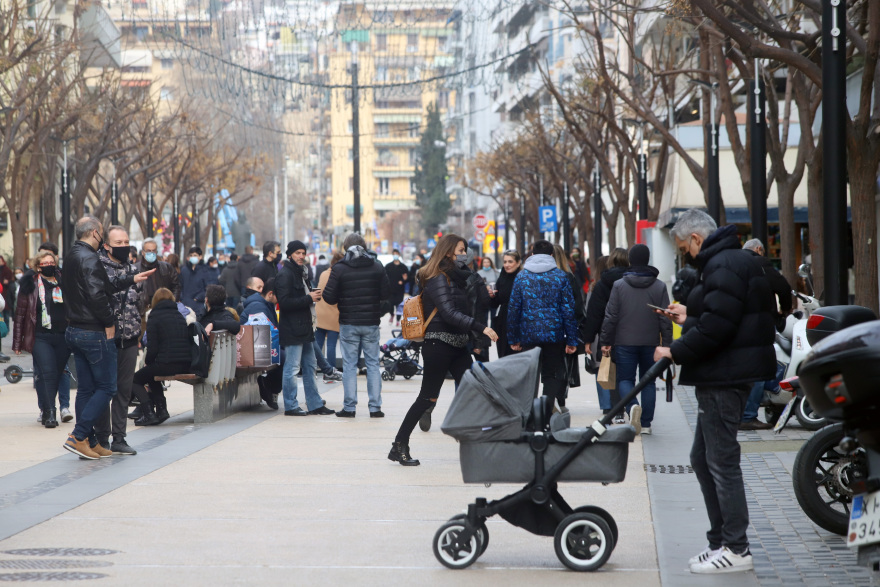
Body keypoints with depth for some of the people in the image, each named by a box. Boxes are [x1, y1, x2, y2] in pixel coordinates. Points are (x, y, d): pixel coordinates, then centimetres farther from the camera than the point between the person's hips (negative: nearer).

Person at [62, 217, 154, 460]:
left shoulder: (71, 257, 14)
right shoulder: (89, 258, -17)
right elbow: (97, 295, -26)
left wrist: (131, 280, 20)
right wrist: (110, 322, -13)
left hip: (74, 331, 10)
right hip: (94, 333, -10)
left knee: (86, 389, 12)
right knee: (107, 388, -3)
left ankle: (90, 443, 14)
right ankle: (78, 436, -9)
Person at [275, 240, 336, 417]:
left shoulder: (301, 273, 19)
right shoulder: (285, 275, -12)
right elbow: (284, 302, -22)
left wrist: (313, 296, 9)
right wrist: (308, 298, -19)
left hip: (304, 328, 10)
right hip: (292, 329, -10)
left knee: (310, 366, 13)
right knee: (292, 367, -5)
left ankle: (315, 404, 18)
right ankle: (290, 406, 0)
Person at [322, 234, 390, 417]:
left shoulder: (339, 269, -6)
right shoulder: (377, 267, 0)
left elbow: (329, 298, -7)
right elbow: (386, 294, 2)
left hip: (348, 323, -2)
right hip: (371, 323, 2)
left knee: (349, 365, 4)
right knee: (373, 364, 7)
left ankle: (349, 407, 4)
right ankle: (375, 407, 5)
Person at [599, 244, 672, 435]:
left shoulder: (619, 285, -4)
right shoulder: (660, 287, 0)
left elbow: (610, 317, -4)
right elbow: (665, 319, -1)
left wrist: (605, 342, 3)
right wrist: (667, 345, 5)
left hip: (624, 342, -1)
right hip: (651, 343, 1)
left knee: (625, 379, 7)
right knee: (648, 381, 11)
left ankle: (633, 405, -23)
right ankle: (646, 423, 8)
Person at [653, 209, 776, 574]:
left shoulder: (723, 266, -16)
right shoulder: (735, 261, 19)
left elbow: (716, 327, -25)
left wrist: (675, 352, -16)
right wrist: (689, 318, 17)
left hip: (724, 378, -11)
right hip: (723, 376, 11)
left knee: (721, 461, -7)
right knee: (703, 459, 16)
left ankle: (735, 550, -2)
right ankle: (720, 541, 21)